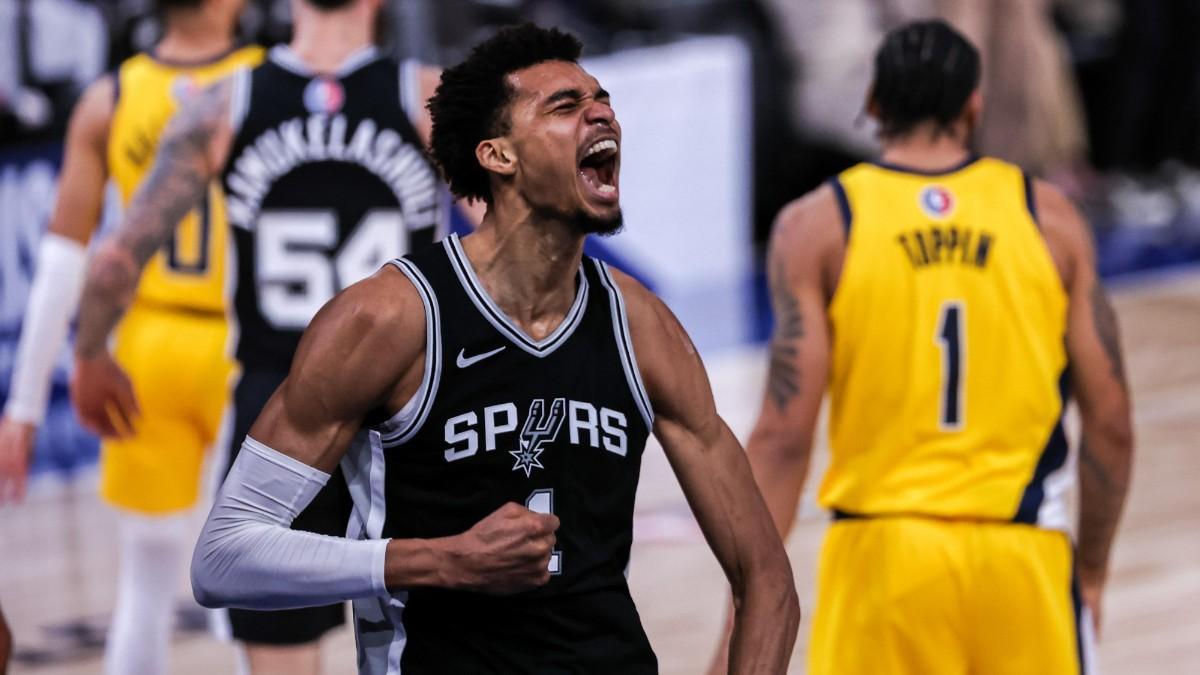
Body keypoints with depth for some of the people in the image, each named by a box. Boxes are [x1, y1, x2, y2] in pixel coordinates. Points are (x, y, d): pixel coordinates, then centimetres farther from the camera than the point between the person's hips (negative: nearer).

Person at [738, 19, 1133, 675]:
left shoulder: (816, 226, 0)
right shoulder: (1049, 217, 4)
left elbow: (785, 434, -7)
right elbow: (1110, 422, 3)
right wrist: (1091, 570, 16)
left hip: (881, 554, -1)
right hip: (1023, 551, 1)